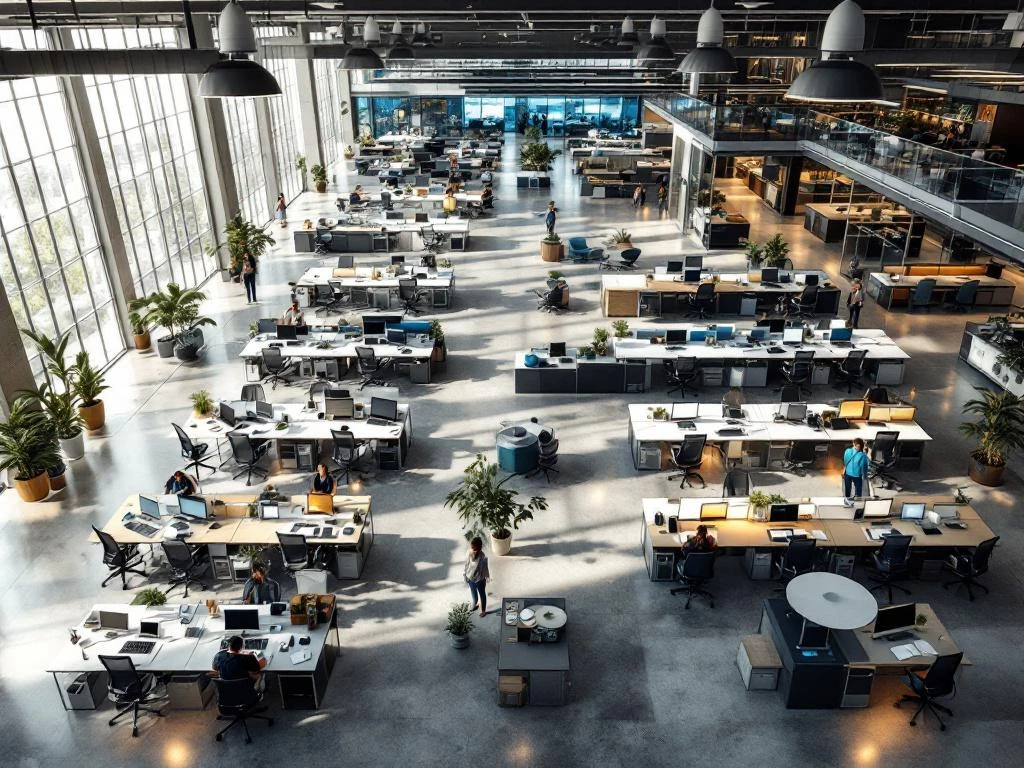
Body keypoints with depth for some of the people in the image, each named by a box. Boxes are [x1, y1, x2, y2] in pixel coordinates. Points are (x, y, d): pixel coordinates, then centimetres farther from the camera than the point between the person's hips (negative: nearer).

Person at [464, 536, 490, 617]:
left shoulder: (483, 558, -33)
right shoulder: (469, 554, -20)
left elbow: (485, 569, -18)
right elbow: (467, 565, -3)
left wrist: (485, 580, -8)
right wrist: (465, 575, 7)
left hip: (479, 580, -4)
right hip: (470, 578, 4)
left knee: (482, 595, 22)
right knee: (473, 592, 31)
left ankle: (483, 610, 46)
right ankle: (475, 603, 61)